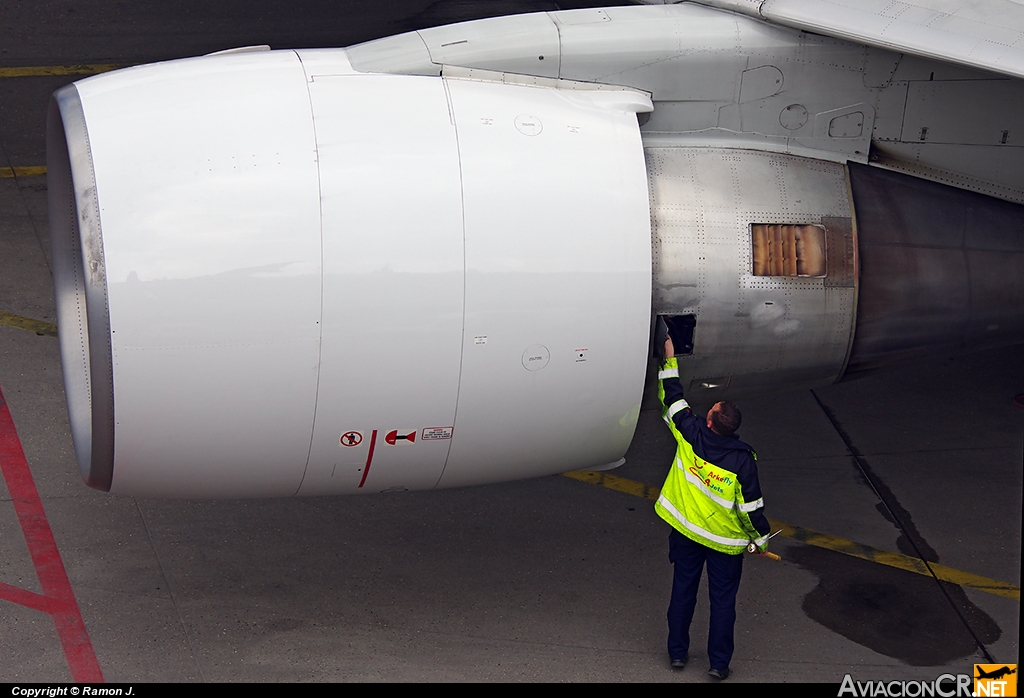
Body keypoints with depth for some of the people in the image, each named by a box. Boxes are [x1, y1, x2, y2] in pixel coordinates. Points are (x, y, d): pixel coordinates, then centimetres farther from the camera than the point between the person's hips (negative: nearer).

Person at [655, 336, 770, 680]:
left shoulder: (690, 435, -20)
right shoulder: (743, 459, -24)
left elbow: (673, 398, -4)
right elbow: (751, 506, -16)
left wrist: (670, 360, 7)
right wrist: (760, 538, 0)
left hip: (685, 530, 2)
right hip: (725, 540, -2)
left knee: (683, 590, 18)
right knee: (723, 598, 11)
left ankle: (677, 652, 28)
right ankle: (719, 662, 18)